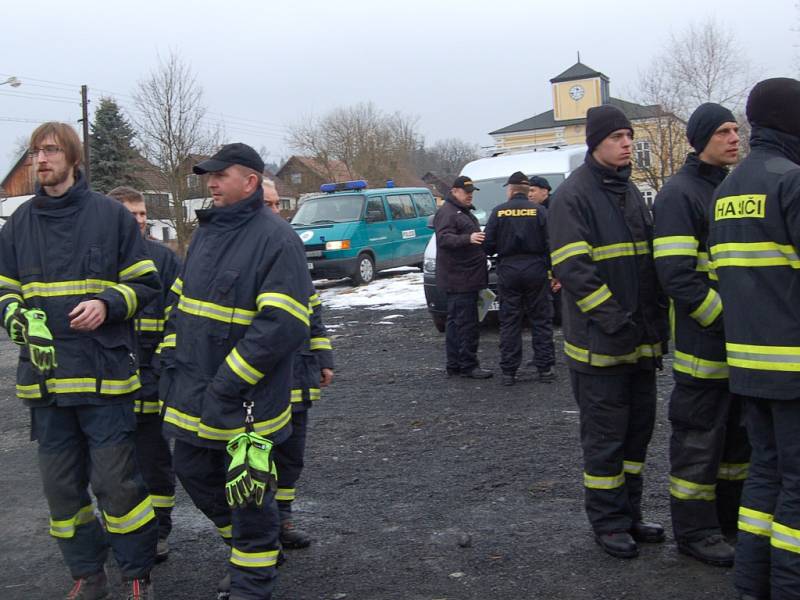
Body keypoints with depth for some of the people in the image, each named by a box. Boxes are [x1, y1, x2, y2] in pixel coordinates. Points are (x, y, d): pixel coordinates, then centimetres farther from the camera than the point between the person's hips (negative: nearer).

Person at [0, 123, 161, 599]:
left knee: (116, 481, -2)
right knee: (61, 485, 11)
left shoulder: (111, 215, -2)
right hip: (44, 376, 4)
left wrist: (107, 304, -15)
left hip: (104, 373, -4)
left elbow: (146, 284, 3)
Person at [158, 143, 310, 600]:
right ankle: (247, 539, 44)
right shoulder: (207, 232, 11)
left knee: (248, 491, 4)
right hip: (194, 393, 8)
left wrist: (226, 386, -23)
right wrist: (172, 358, 7)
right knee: (194, 471, 21)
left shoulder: (277, 238, -15)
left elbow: (282, 325, -23)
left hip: (245, 402, -8)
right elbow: (181, 300, 20)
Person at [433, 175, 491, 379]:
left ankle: (454, 365, 17)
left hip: (467, 278, 11)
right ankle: (468, 365, -6)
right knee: (467, 323, -10)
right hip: (458, 278, -11)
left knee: (456, 322, 12)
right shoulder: (447, 212, -11)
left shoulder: (465, 212, 23)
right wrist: (468, 238, -39)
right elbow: (444, 238, -26)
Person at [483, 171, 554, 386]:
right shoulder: (539, 211, -4)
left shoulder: (498, 212, -3)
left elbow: (488, 245, -3)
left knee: (509, 323, 6)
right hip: (535, 270, 0)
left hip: (508, 271, 0)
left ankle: (508, 372, 7)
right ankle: (544, 368, 9)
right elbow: (550, 244, -7)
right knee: (541, 320, 8)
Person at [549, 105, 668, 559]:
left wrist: (656, 323, 10)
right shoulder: (574, 195, -10)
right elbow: (572, 268, -18)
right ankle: (609, 523, 15)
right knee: (605, 436, 2)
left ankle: (630, 513, 28)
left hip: (640, 340, 8)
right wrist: (616, 321, -21)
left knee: (639, 427, 15)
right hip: (600, 343, -8)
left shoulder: (631, 192, 15)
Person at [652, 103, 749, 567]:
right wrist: (726, 317, -22)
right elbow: (676, 276, -20)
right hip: (702, 342, -9)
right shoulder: (679, 194, -12)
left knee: (738, 431, 18)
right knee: (699, 439, 1)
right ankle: (695, 530, 13)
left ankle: (730, 515, 33)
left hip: (742, 342, 9)